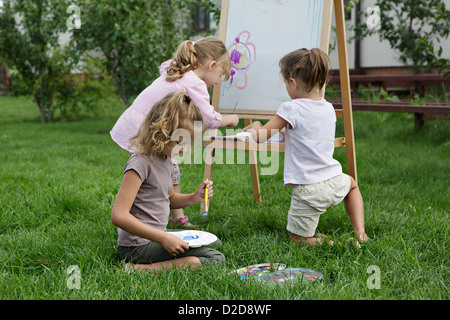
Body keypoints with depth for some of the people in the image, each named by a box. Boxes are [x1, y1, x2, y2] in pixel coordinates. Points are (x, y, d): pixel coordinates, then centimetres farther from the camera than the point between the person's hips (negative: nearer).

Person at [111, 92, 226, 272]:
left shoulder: (165, 158, 8)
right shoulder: (141, 163, -20)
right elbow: (118, 216, -27)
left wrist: (193, 198, 4)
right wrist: (163, 238, -26)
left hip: (156, 238, 10)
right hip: (138, 246, -10)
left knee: (214, 243, 25)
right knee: (215, 259, -17)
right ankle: (138, 270, -20)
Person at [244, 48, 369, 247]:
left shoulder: (291, 109, -15)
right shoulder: (329, 109, 6)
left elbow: (260, 136, -7)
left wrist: (255, 126, 15)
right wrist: (284, 130, 32)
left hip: (308, 191, -5)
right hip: (334, 182, 5)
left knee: (298, 238, 15)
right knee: (351, 184, 41)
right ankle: (360, 232, 24)